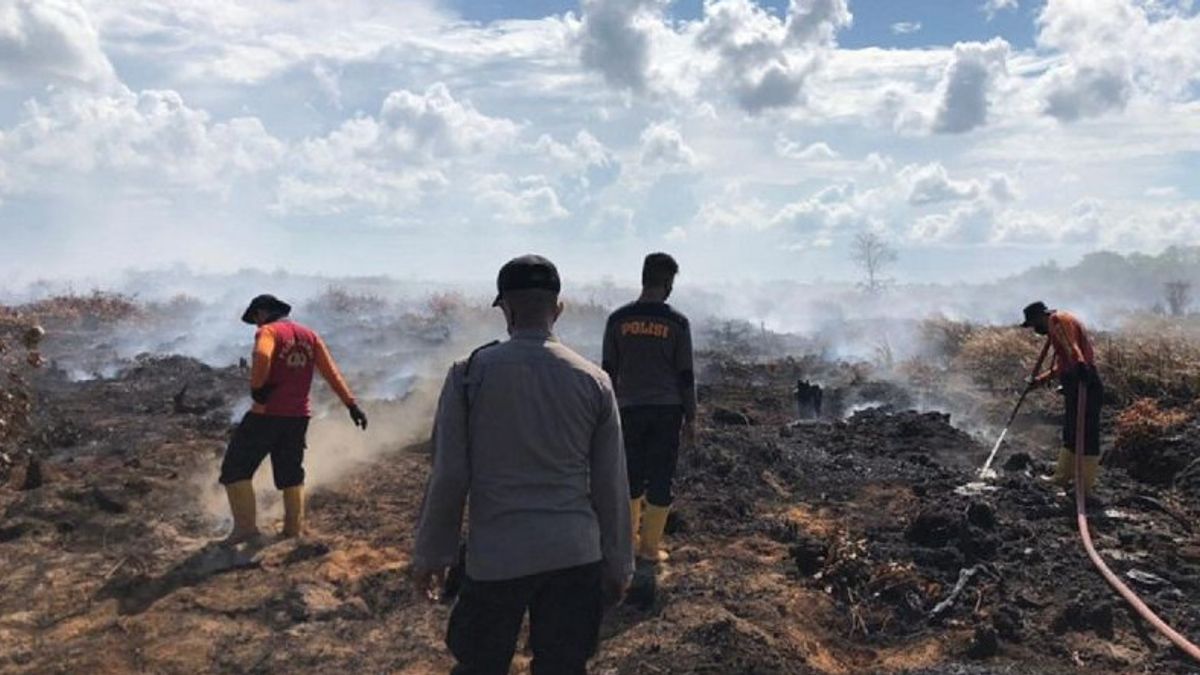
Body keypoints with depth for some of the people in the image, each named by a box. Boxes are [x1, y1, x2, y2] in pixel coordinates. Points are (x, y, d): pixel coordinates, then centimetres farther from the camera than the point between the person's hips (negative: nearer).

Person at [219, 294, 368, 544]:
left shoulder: (269, 331, -7)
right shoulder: (310, 336, 12)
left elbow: (262, 356, -30)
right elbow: (332, 373, 6)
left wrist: (257, 388, -18)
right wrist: (351, 404, 4)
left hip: (268, 414, -6)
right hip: (299, 415, 6)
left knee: (236, 468, 6)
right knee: (291, 473, 18)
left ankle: (246, 526, 0)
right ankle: (294, 529, 20)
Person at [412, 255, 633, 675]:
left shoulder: (470, 374, -6)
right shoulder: (593, 380, -1)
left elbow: (449, 477, -5)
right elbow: (611, 486, 2)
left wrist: (431, 554, 7)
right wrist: (618, 563, 12)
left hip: (495, 557, -2)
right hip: (576, 557, 2)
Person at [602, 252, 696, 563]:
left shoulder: (618, 319, 1)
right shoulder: (677, 322, -4)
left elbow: (609, 371, 4)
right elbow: (686, 375, -2)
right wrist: (690, 419, 6)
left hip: (630, 409, 2)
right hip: (667, 410, -2)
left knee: (632, 477, 15)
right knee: (660, 479, 6)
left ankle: (628, 538, 25)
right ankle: (650, 546, 12)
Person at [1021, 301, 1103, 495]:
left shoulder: (1058, 320, -7)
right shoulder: (1058, 324, 25)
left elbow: (1070, 346, -28)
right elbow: (1062, 364, 33)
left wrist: (1079, 364, -45)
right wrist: (1042, 379, 41)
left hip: (1083, 384, -11)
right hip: (1077, 382, 11)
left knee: (1085, 435, -7)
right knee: (1070, 435, 19)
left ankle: (1085, 489, -5)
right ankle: (1062, 478, 31)